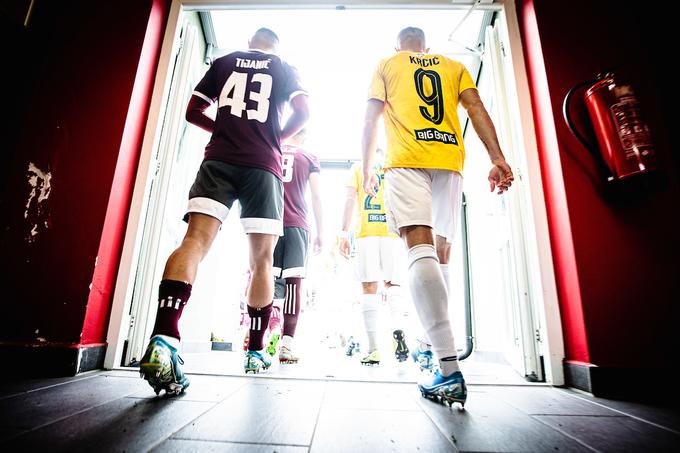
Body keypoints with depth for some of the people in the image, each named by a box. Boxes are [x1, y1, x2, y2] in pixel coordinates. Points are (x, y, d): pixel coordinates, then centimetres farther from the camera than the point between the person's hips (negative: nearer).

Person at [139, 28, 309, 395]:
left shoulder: (224, 62, 24)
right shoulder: (283, 68, 20)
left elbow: (193, 112, 19)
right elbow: (303, 113, 5)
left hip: (218, 160, 2)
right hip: (263, 166, -1)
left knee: (195, 241, -12)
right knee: (262, 258, 3)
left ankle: (163, 338, -33)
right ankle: (256, 349, 10)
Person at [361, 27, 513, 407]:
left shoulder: (387, 65, 21)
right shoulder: (454, 66, 26)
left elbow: (371, 121, 11)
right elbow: (476, 108, 10)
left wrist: (367, 170, 15)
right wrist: (497, 158, 0)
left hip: (407, 161, -3)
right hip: (449, 161, 4)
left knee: (421, 249, -18)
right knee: (441, 253, 10)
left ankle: (451, 371, -26)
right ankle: (438, 345, 14)